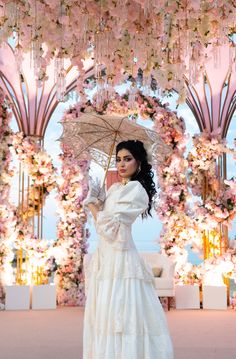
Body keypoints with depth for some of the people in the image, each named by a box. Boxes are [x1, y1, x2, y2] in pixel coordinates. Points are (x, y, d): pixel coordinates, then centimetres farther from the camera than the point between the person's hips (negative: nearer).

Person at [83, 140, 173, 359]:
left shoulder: (136, 189, -11)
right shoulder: (114, 188, 15)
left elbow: (109, 226, -15)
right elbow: (101, 221, 18)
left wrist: (92, 204, -1)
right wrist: (97, 202, 4)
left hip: (119, 256, -9)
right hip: (106, 255, 9)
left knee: (120, 314, -6)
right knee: (107, 314, 12)